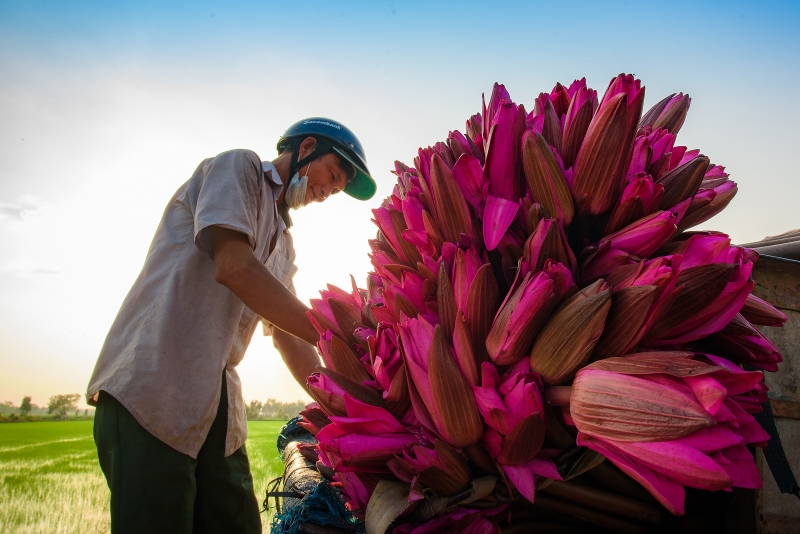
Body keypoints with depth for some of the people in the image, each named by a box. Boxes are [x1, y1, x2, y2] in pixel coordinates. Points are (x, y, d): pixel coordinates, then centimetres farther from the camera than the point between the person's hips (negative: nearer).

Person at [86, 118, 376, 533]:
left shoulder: (283, 241, 23)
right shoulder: (239, 166, 2)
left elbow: (289, 337, 19)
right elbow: (234, 266, -16)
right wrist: (331, 338, -17)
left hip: (216, 402, 8)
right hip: (152, 384, -8)